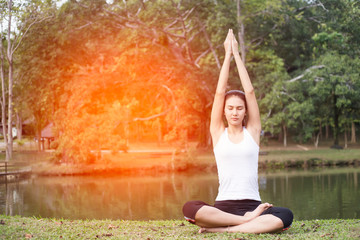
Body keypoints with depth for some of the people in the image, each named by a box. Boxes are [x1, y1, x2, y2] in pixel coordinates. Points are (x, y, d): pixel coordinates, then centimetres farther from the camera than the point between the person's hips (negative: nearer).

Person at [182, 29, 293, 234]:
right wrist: (227, 55, 4)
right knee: (189, 208, -31)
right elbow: (220, 92, 2)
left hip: (253, 204, 1)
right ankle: (248, 220, -26)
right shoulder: (218, 132, 9)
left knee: (285, 216, -31)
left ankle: (221, 228, -27)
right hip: (223, 206, -1)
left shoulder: (252, 131, 9)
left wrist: (237, 54, 5)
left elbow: (250, 91, 2)